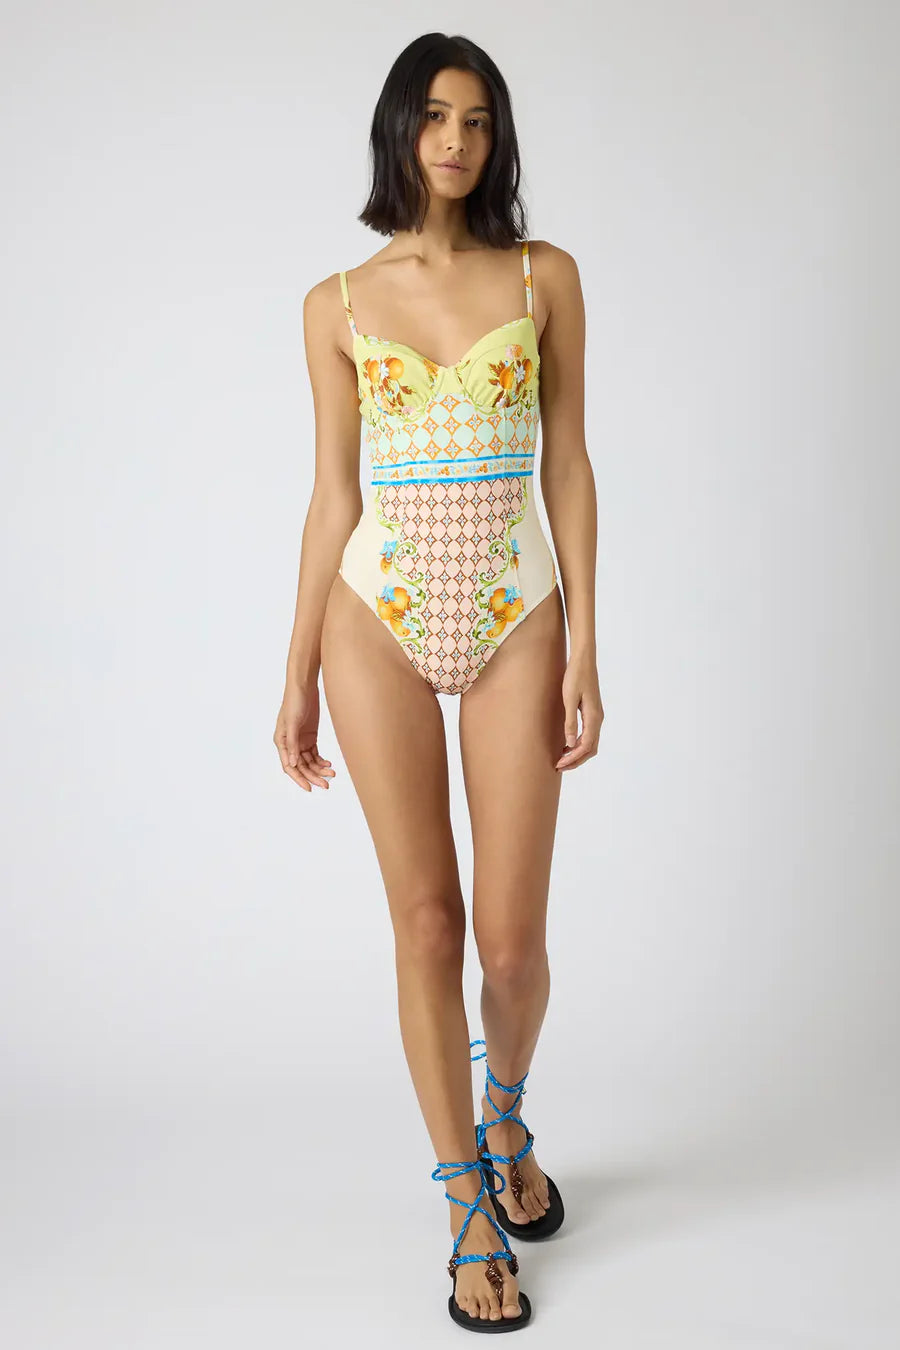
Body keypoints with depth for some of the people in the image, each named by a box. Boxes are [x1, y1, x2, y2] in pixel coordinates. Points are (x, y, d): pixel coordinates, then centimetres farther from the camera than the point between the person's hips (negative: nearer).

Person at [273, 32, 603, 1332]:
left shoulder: (545, 276, 5)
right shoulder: (339, 305, 5)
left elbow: (569, 466, 3)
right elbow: (333, 497, 6)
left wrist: (585, 652, -4)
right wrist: (299, 676, 4)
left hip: (516, 619, 0)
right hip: (381, 622, 0)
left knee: (512, 940, 1)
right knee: (427, 926, 3)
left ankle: (508, 1121, 36)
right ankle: (471, 1207, 21)